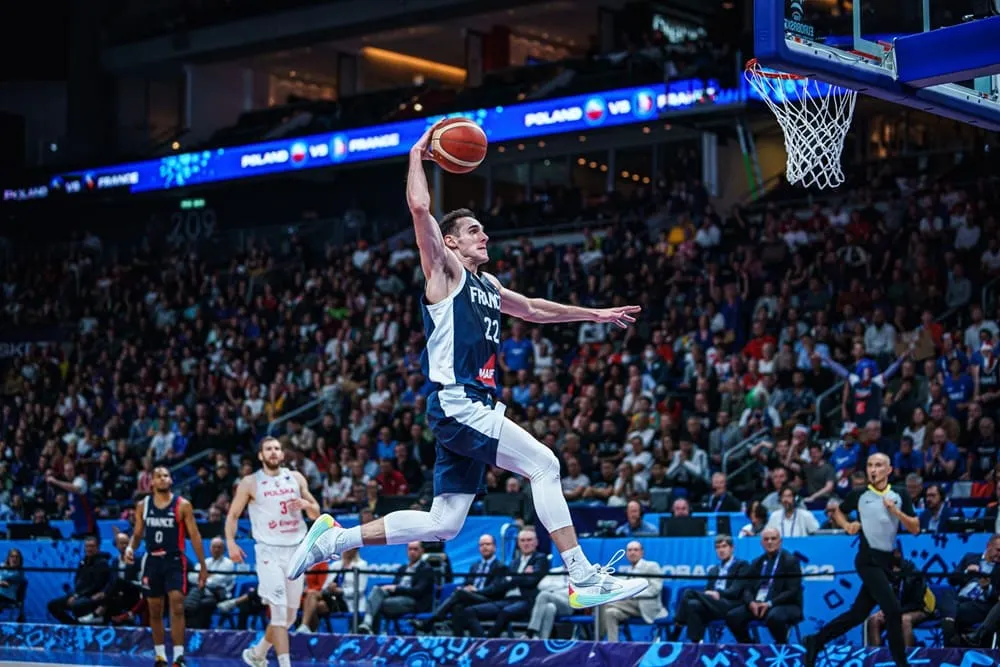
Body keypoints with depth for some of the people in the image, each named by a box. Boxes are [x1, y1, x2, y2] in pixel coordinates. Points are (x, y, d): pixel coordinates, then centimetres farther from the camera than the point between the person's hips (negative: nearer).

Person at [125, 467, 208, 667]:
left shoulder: (182, 505, -3)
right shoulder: (143, 506, 6)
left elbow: (194, 536, -3)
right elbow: (138, 533, 15)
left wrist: (203, 566, -5)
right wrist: (130, 548, -8)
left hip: (174, 561, -4)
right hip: (152, 560, 4)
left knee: (177, 606, -17)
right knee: (155, 611, 9)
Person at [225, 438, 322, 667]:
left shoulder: (296, 478, 8)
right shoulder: (250, 483, -2)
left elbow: (316, 513, 13)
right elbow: (233, 515, 3)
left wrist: (306, 505, -10)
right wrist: (231, 542, -12)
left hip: (296, 551, 5)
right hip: (269, 551, -5)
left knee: (290, 614, 11)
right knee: (279, 610, -17)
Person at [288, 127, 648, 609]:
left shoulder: (486, 285, 23)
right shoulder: (445, 271, -1)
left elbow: (532, 309, 38)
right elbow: (419, 207, -14)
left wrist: (594, 314, 39)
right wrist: (418, 154, -2)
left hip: (476, 408, 9)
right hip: (457, 405, -9)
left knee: (442, 524, 6)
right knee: (543, 464, -16)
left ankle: (334, 537, 15)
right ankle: (585, 580, -16)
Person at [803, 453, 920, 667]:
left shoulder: (900, 495, 6)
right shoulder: (858, 495, 1)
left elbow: (915, 528, 3)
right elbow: (838, 512, 19)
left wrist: (895, 511, -11)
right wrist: (848, 526, -1)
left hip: (887, 561, 4)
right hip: (868, 559, -4)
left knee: (858, 613, 9)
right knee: (893, 609, -15)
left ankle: (816, 641, 24)